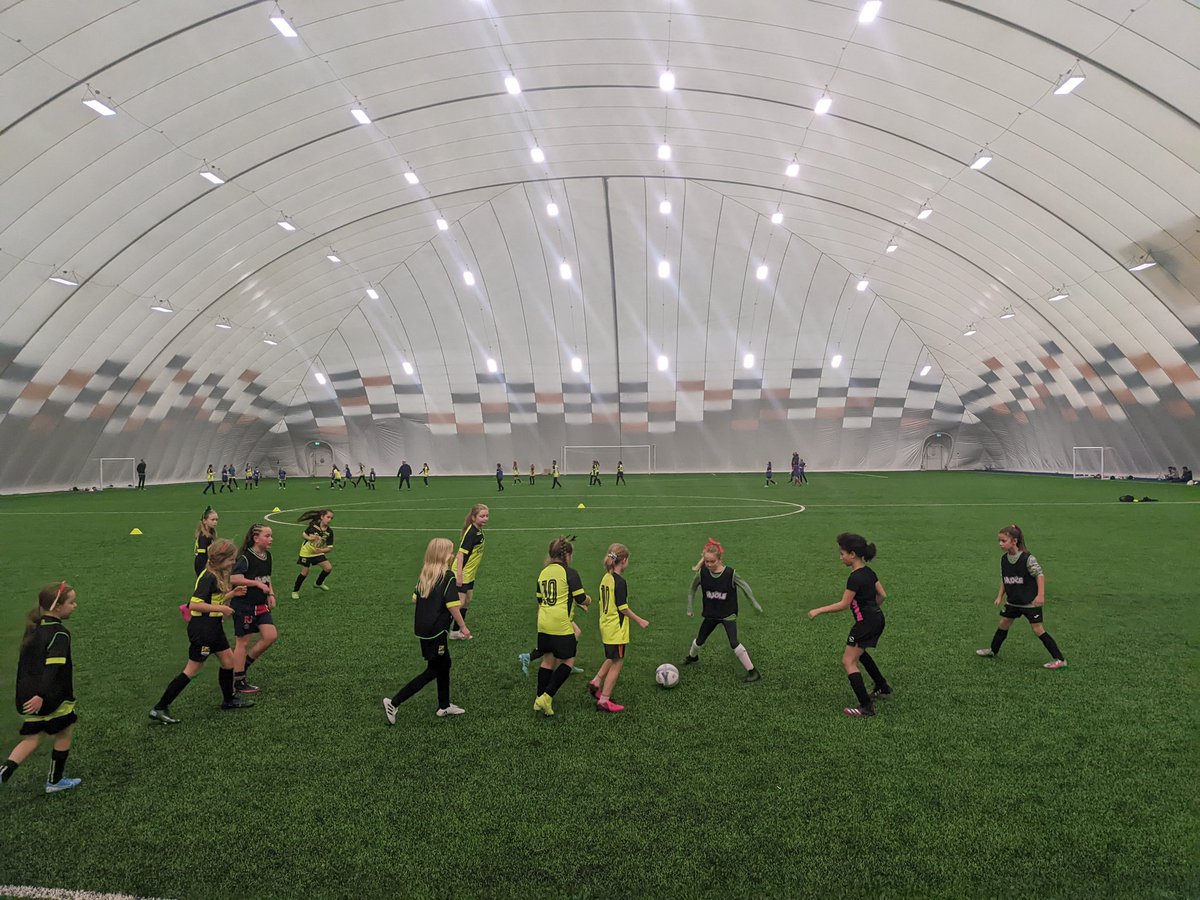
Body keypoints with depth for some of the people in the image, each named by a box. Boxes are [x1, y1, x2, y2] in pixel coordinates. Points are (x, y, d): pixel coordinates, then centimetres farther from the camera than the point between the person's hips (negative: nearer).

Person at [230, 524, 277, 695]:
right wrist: (257, 583, -28)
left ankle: (245, 664, 20)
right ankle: (238, 682, 16)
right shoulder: (245, 557, -18)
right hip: (243, 605, -7)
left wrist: (271, 594, 6)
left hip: (261, 605, 7)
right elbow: (233, 579, -28)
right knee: (243, 642, 3)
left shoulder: (267, 556, 6)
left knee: (271, 636, -1)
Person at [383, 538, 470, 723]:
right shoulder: (448, 576, -16)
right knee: (433, 671, 5)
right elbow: (453, 606, -18)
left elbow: (415, 598, 12)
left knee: (444, 665, 20)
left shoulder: (424, 574, 6)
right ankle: (393, 703, 2)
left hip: (422, 628, 8)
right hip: (436, 631, -8)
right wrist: (463, 626, -8)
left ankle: (444, 706, 30)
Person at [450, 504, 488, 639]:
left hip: (469, 574, 10)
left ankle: (457, 631, 29)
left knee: (467, 601, 17)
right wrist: (459, 574, -29)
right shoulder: (471, 533, -23)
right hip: (461, 574, -10)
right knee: (460, 602, -7)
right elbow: (461, 553, -26)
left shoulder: (479, 531, 5)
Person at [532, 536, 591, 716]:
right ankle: (546, 698, 1)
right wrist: (588, 600, 14)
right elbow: (582, 599, -11)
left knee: (547, 660, 17)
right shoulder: (569, 573, -9)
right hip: (561, 625, -7)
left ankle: (539, 700, 22)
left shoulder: (543, 573, 11)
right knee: (568, 661, 7)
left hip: (543, 625, 7)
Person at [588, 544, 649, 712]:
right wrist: (639, 620, -8)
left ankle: (596, 683, 19)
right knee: (616, 664, 2)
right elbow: (623, 608, -18)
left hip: (606, 627, 8)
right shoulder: (619, 581, -19)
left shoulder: (605, 578, 5)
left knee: (611, 659, 26)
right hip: (617, 630, -8)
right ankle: (604, 701, 7)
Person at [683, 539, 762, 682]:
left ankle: (753, 671, -4)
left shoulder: (730, 574, -24)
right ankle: (692, 656, 52)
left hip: (728, 614, -3)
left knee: (734, 643, -18)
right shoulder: (702, 573, -17)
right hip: (710, 614, 4)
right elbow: (693, 588, 1)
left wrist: (756, 605, -4)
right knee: (700, 640, 18)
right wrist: (689, 607, 4)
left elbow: (745, 588, -9)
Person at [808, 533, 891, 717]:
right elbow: (882, 595, 11)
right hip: (876, 619, 10)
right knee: (859, 653, 30)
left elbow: (843, 604, -19)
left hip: (866, 623, -10)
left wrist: (818, 610, -13)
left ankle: (866, 706, -4)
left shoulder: (855, 578, -23)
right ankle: (882, 687, 42)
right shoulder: (869, 571, 4)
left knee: (848, 662, -3)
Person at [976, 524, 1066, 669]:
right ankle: (993, 650, 32)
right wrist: (1000, 596, 10)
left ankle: (1059, 660, 5)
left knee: (1038, 630, -5)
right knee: (1003, 624, 15)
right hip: (1013, 601, 7)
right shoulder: (1004, 559, 0)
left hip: (1030, 602, -6)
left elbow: (1040, 575, -17)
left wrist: (1040, 595, -23)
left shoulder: (1028, 558, -20)